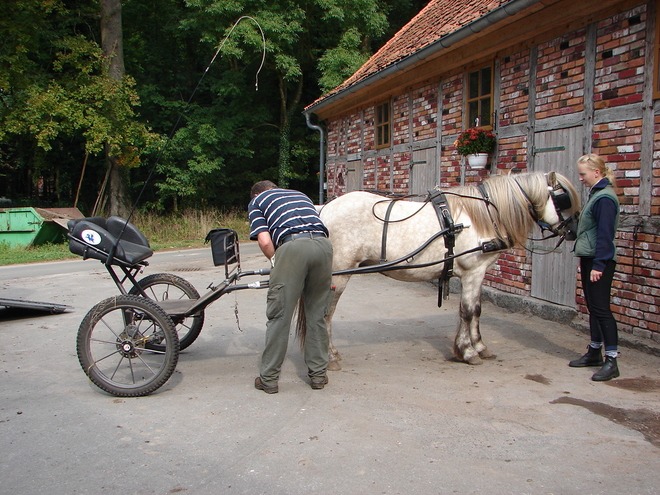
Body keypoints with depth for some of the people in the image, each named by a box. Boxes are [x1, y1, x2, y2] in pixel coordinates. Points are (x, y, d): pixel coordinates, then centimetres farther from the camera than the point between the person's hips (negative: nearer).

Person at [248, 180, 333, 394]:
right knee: (317, 315, 15)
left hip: (293, 246, -4)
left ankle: (269, 379, 12)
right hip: (323, 244, 5)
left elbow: (264, 241, 5)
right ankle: (318, 374, 21)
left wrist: (275, 261, 24)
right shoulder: (299, 194, 36)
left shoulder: (256, 202, 21)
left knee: (279, 315, 4)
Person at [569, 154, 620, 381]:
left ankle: (611, 360, -5)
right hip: (590, 259, 10)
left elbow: (605, 235, -20)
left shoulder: (605, 198, -16)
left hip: (600, 261, -10)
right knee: (593, 308, 16)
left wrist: (598, 265, -21)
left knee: (601, 309, -9)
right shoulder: (595, 194, 14)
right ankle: (594, 352, 25)